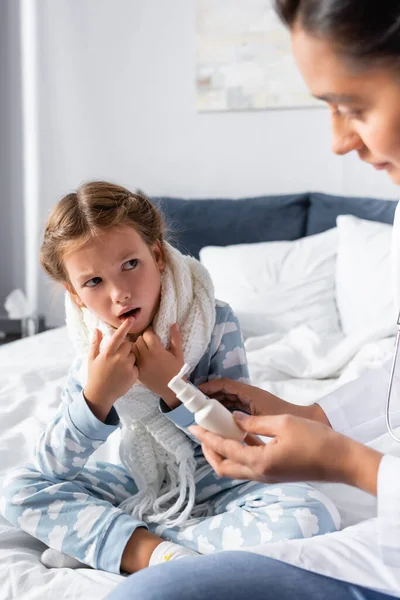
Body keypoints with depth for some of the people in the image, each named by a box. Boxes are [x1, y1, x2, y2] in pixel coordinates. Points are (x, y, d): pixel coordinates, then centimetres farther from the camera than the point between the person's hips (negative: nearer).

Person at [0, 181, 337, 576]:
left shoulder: (215, 322, -18)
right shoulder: (97, 352, -9)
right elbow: (51, 471, -14)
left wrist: (175, 391, -31)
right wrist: (95, 397, -30)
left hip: (216, 488, -2)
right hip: (141, 488, 2)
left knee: (313, 514, -31)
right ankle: (158, 553, -24)